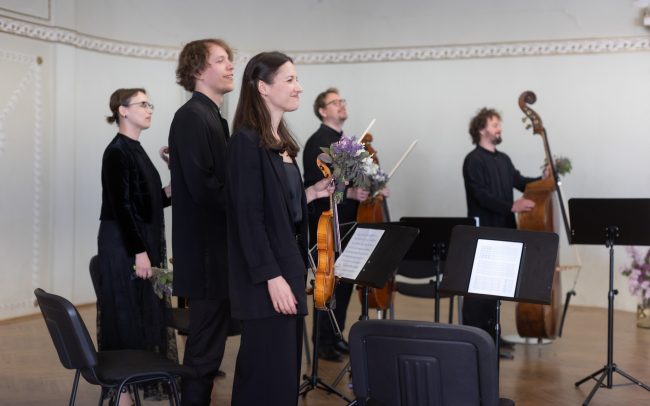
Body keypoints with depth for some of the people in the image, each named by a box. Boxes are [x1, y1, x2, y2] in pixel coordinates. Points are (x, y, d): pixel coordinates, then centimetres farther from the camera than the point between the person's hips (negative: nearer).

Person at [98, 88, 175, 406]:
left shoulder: (136, 149, 13)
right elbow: (121, 206, -19)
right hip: (125, 247, -9)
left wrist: (167, 194, 3)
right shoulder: (117, 151, -14)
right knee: (128, 317, -4)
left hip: (144, 243, 9)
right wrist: (139, 251, -20)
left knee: (145, 315, 13)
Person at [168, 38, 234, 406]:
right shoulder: (192, 116, -13)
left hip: (218, 250, 10)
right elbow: (202, 185, -23)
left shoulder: (213, 117, 17)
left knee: (210, 342, 16)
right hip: (206, 252, -10)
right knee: (206, 347, -3)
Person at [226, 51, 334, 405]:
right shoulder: (246, 142, -14)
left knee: (286, 370, 14)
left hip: (289, 267, 9)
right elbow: (249, 216, -19)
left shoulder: (281, 141, 12)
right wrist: (271, 276, -21)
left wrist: (313, 193, 8)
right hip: (266, 279, -9)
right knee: (268, 374, -3)